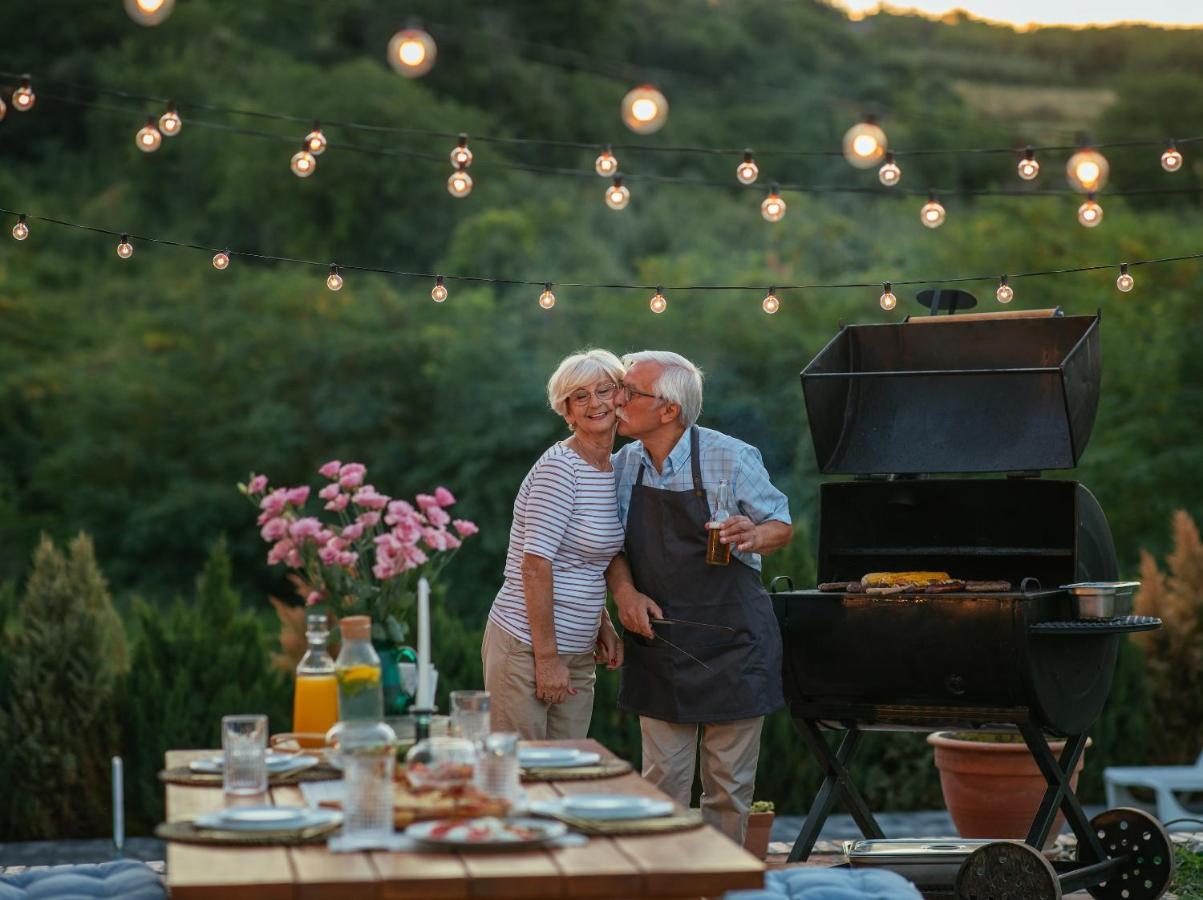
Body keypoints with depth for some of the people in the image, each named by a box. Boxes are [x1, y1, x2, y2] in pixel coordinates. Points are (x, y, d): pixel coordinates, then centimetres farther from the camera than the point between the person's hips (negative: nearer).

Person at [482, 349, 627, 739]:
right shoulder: (560, 466, -15)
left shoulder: (610, 469, 12)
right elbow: (536, 564, -19)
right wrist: (547, 659, -19)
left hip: (577, 654, 9)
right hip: (525, 646, -9)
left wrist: (603, 626, 11)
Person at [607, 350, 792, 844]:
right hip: (660, 638, 4)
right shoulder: (623, 465, 2)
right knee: (662, 782, 5)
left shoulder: (729, 458, -11)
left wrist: (753, 536, -25)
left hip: (730, 641, -3)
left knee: (728, 783, 2)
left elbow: (782, 525, -3)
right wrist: (625, 592, -8)